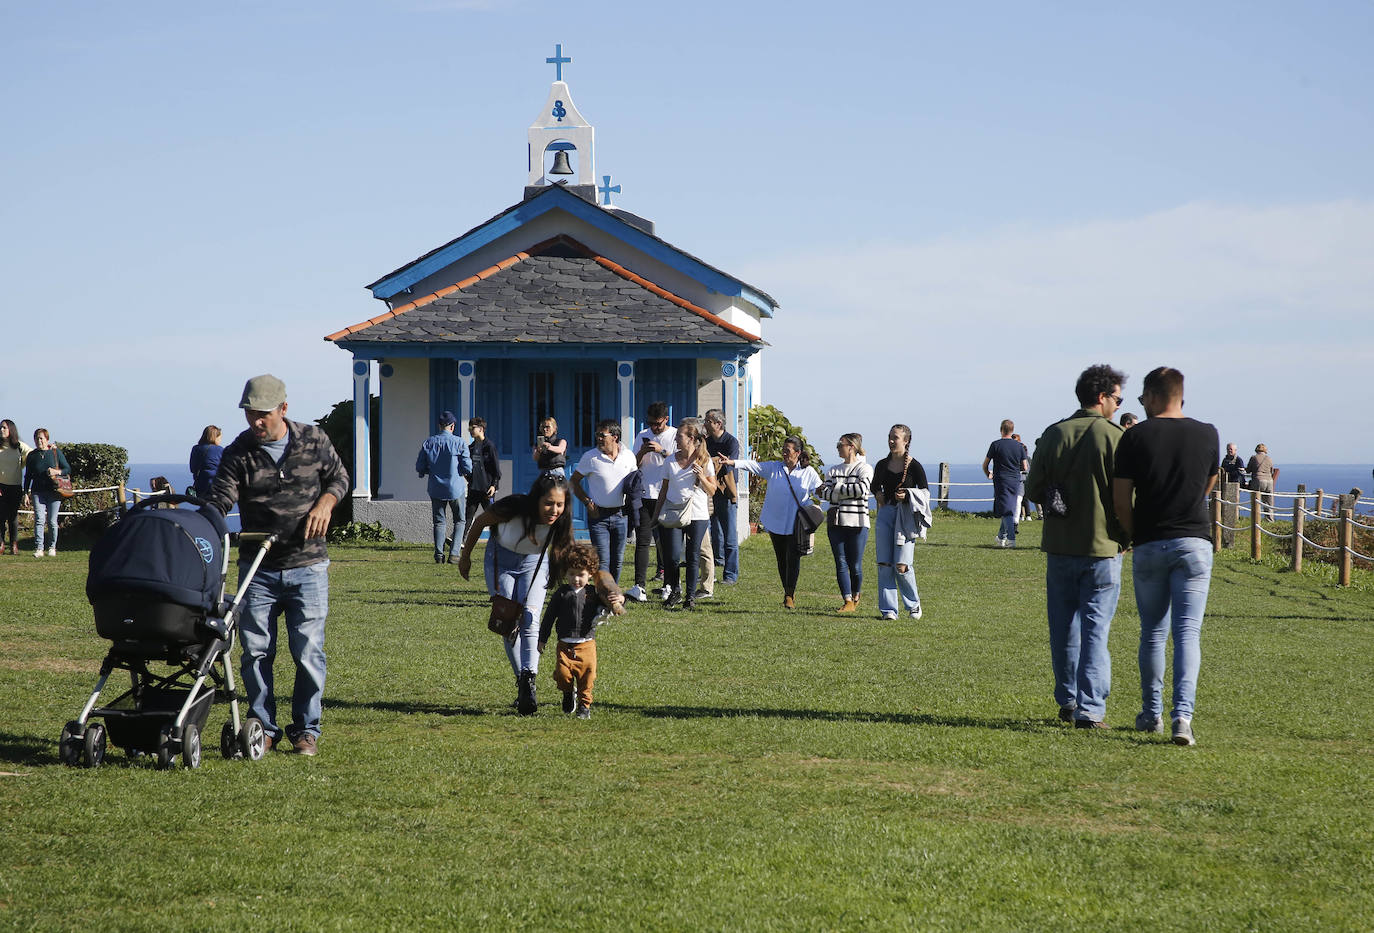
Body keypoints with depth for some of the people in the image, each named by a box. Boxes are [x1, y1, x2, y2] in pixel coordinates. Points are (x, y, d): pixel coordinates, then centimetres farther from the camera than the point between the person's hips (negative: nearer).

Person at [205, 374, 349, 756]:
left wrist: (325, 502, -7)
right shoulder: (238, 454, -2)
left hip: (307, 566, -1)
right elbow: (218, 502, -12)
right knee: (255, 650, 0)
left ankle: (306, 729, 9)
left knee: (308, 650, -3)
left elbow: (339, 477, 13)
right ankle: (263, 728, 13)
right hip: (258, 568, 1)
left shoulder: (314, 440, 1)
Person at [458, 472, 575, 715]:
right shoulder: (512, 509, -33)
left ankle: (529, 679, -29)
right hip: (501, 561, -1)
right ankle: (522, 681, 3)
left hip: (534, 564, 1)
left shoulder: (560, 522, -27)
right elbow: (479, 522, -13)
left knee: (529, 621, -19)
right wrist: (465, 556, 1)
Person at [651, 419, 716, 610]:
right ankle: (674, 591, 13)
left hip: (697, 515, -1)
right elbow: (664, 490, 14)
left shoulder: (705, 461, 2)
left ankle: (691, 595, 12)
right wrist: (656, 515, 12)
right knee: (672, 556, -8)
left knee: (693, 557, 1)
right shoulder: (670, 461, 7)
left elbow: (712, 490, 5)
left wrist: (701, 477, -13)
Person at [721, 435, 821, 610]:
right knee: (781, 559, 8)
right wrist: (732, 463, -22)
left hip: (796, 524, -2)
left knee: (793, 558, -11)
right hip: (776, 523, 2)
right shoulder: (773, 468, 5)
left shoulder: (808, 473, 3)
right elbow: (753, 466, -7)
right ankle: (788, 592, 22)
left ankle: (789, 595, -5)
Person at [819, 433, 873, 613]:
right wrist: (843, 493, -10)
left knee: (855, 565, 0)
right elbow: (825, 493, 3)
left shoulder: (865, 468, 0)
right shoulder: (833, 470, 14)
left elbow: (862, 489, -17)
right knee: (841, 563, -3)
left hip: (857, 522, -4)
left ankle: (856, 595, 22)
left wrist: (836, 490, -8)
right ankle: (847, 601, -2)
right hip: (836, 522, 4)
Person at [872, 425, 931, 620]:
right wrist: (878, 495, 3)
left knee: (902, 565, -9)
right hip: (886, 514, 4)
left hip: (906, 516, -4)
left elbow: (925, 492, -1)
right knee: (884, 564, -1)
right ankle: (888, 609, 4)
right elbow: (875, 485, 24)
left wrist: (907, 496, -17)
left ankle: (913, 604, 13)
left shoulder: (914, 466, -5)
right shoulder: (882, 465, 8)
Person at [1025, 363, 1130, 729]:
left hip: (1059, 545, 4)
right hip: (1102, 548, -4)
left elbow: (1033, 488, 4)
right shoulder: (1115, 437, -10)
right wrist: (1127, 537, 4)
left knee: (1064, 628, 14)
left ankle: (1068, 702, 22)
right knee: (1095, 630, -1)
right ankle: (1090, 710, -6)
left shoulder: (1053, 434, 2)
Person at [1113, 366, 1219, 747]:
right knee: (1187, 633, -3)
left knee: (1152, 633, 13)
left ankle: (1151, 714, 21)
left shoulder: (1135, 437, -4)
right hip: (1194, 542, 0)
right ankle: (1182, 715, -17)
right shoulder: (1207, 435, 1)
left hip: (1149, 545, 0)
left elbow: (1121, 500, -3)